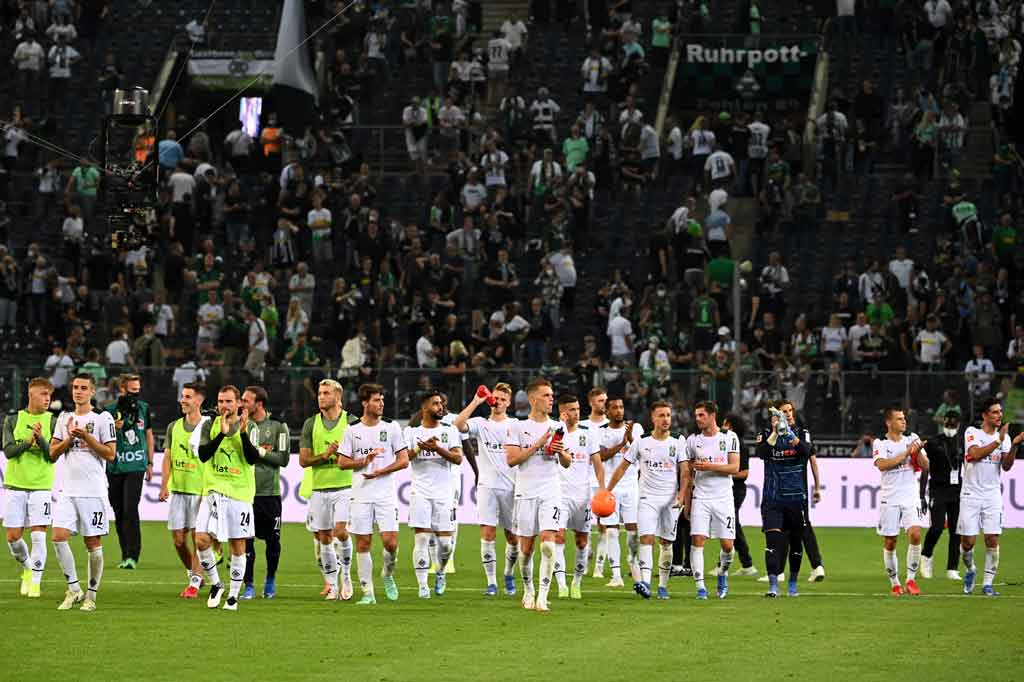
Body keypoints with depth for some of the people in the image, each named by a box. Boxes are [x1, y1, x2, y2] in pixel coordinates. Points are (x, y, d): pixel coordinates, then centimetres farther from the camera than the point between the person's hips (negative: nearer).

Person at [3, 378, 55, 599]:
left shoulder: (52, 422, 1)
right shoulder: (13, 419, 5)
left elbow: (54, 455, -6)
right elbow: (8, 451, -4)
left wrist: (40, 439, -22)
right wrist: (28, 442, -20)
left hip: (41, 486, -2)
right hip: (15, 485, 2)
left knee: (38, 536, -9)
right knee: (13, 537, 3)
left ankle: (35, 581, 1)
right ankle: (27, 569, 29)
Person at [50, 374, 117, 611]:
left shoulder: (102, 418, -1)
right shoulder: (64, 418, 14)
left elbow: (110, 454, -6)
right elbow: (53, 453, 12)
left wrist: (86, 437, -14)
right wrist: (69, 438, -5)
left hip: (93, 491, -4)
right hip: (68, 491, 4)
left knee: (93, 543, 0)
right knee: (59, 537, -10)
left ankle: (91, 595, 8)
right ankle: (74, 589, 1)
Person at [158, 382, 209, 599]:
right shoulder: (174, 427, 11)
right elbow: (167, 458, 10)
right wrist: (164, 486, 0)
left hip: (200, 490, -5)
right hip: (177, 490, 5)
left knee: (197, 537, -5)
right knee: (178, 540, 5)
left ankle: (195, 583, 0)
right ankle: (194, 575, 24)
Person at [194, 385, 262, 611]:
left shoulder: (249, 427, 2)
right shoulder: (210, 425, 5)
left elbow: (253, 459, -10)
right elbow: (203, 455, -9)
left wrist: (243, 432, -20)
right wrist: (222, 434, -20)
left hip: (240, 493, -1)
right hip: (213, 491, 1)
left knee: (238, 546, 3)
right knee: (201, 540, -11)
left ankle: (233, 595, 14)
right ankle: (215, 584, 9)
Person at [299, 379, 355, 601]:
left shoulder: (351, 422, 1)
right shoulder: (311, 424, 7)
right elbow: (304, 460, 3)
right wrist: (326, 455, -13)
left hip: (345, 486, -3)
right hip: (319, 488, 3)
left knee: (340, 531, -17)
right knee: (324, 538, 4)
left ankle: (346, 575, 3)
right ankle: (331, 585, 14)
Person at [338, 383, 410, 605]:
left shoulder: (391, 428, 4)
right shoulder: (352, 431, 5)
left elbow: (403, 460, 2)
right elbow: (342, 462, 5)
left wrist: (380, 472, -11)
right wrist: (365, 461, -10)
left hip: (386, 493, -1)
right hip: (361, 494, 1)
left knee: (390, 542, -10)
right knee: (363, 543, 0)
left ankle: (388, 575, 19)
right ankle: (367, 592, 6)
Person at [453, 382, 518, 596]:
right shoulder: (481, 424, 6)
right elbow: (458, 424, -13)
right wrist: (476, 402, -15)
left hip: (510, 487, 1)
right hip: (487, 486, -1)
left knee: (512, 537, 5)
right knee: (487, 533, -9)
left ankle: (509, 575, 29)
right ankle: (491, 582, -5)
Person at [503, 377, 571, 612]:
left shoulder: (558, 427, 11)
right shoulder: (518, 427, 2)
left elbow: (567, 464, 17)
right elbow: (511, 459, -9)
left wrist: (561, 452, -6)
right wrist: (538, 445, -14)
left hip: (550, 493, 1)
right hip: (526, 493, -1)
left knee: (548, 542, -15)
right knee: (526, 547, 5)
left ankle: (543, 596, -16)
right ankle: (528, 590, 26)